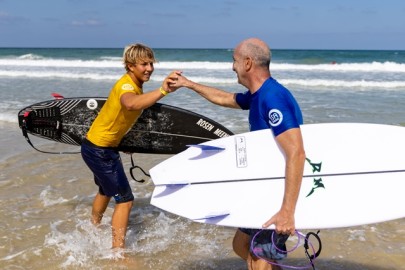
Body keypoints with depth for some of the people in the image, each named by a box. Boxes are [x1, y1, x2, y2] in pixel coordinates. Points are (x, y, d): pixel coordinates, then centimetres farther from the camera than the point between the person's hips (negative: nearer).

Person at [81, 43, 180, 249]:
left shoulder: (135, 85, 3)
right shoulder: (125, 85, -27)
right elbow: (131, 104, -52)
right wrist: (162, 91, -65)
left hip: (101, 147, 10)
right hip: (99, 150, -10)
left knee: (106, 190, 30)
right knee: (125, 199, -8)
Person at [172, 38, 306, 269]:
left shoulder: (273, 98, -25)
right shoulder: (258, 96, 6)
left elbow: (296, 153, -33)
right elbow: (224, 98, 27)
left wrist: (287, 211, -36)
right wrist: (189, 84, 34)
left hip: (283, 194, -10)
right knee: (242, 245, 19)